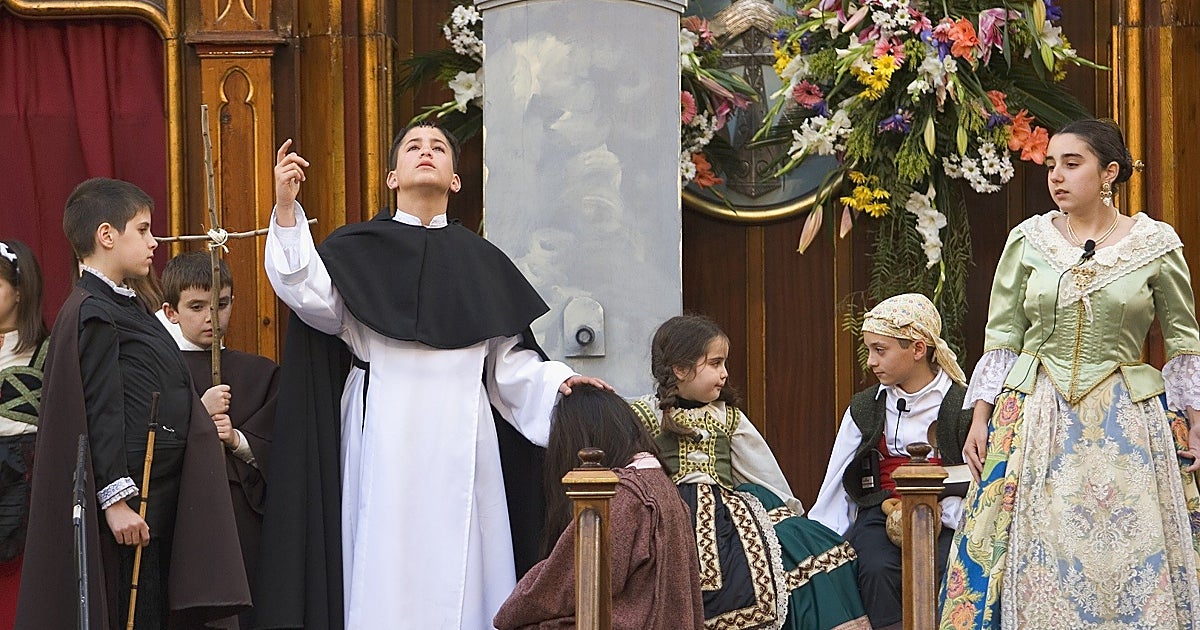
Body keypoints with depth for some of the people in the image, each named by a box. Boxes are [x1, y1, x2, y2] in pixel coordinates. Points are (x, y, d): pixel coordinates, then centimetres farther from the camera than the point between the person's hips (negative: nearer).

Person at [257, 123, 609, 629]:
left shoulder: (482, 260, 16)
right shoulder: (358, 249, 10)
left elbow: (510, 360, 14)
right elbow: (311, 295, -10)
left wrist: (559, 383, -4)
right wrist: (286, 211, -20)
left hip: (460, 442, 2)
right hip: (385, 440, -2)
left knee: (461, 575, -1)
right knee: (387, 574, -4)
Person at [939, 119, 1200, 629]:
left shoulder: (1156, 244, 1)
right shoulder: (1028, 240, 3)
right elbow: (1001, 337, 7)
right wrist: (980, 419, 1)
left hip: (1126, 420, -1)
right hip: (1036, 418, 1)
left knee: (1131, 559, -1)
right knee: (1035, 560, -1)